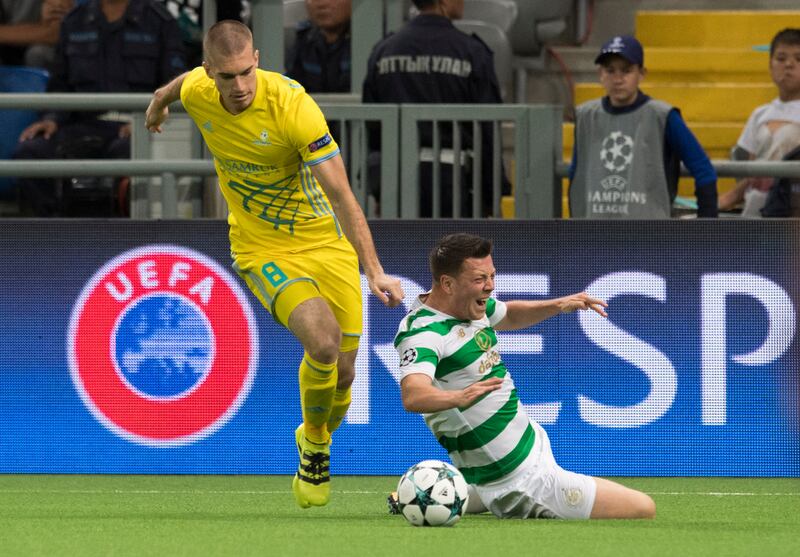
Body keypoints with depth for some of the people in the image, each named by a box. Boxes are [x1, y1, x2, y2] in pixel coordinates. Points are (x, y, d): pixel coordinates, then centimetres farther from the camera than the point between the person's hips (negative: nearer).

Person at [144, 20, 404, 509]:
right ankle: (312, 441, 1)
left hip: (327, 243, -1)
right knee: (323, 340, -27)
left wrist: (374, 271, -31)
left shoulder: (291, 103, -24)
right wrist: (161, 99, 39)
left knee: (342, 374, 0)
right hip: (262, 251, 1)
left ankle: (319, 441, 35)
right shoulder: (197, 92, -13)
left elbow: (341, 196, -25)